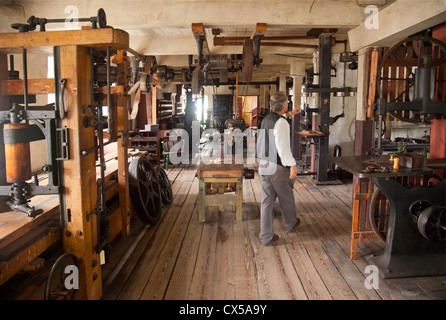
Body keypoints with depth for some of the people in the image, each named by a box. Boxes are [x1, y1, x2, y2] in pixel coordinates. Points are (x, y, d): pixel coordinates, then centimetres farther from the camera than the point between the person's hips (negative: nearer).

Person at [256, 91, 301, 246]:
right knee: (286, 197, 17)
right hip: (278, 167, -7)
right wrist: (292, 165, -25)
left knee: (267, 200, 10)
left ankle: (266, 236, 14)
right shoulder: (281, 123, -18)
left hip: (263, 165, 7)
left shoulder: (265, 120, 8)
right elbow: (283, 147, -27)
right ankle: (290, 224, 41)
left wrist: (290, 114, 46)